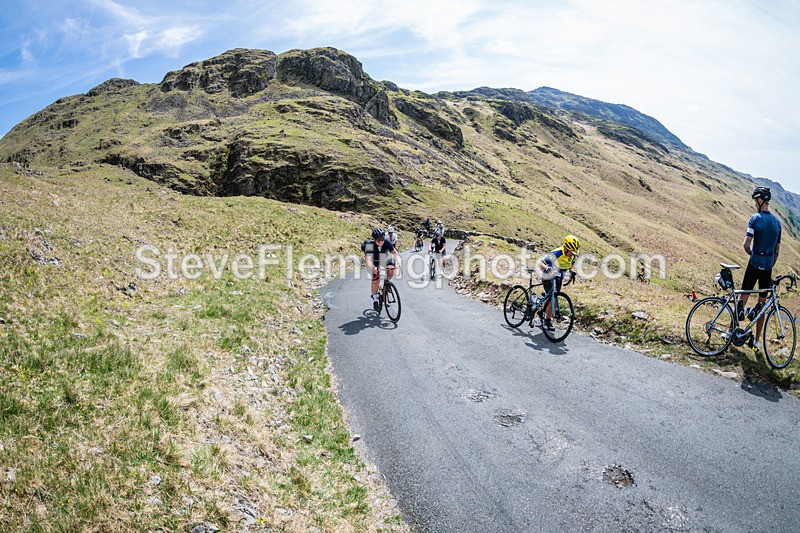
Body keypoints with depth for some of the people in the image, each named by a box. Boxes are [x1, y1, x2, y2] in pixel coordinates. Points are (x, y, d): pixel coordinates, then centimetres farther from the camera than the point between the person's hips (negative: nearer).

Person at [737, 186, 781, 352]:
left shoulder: (755, 218, -10)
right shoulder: (777, 221, 7)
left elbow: (746, 244, -16)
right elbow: (777, 249, 12)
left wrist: (752, 254, 4)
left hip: (754, 264, -4)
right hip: (768, 267, 4)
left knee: (743, 297, 6)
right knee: (762, 303, 9)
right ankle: (756, 341, 14)